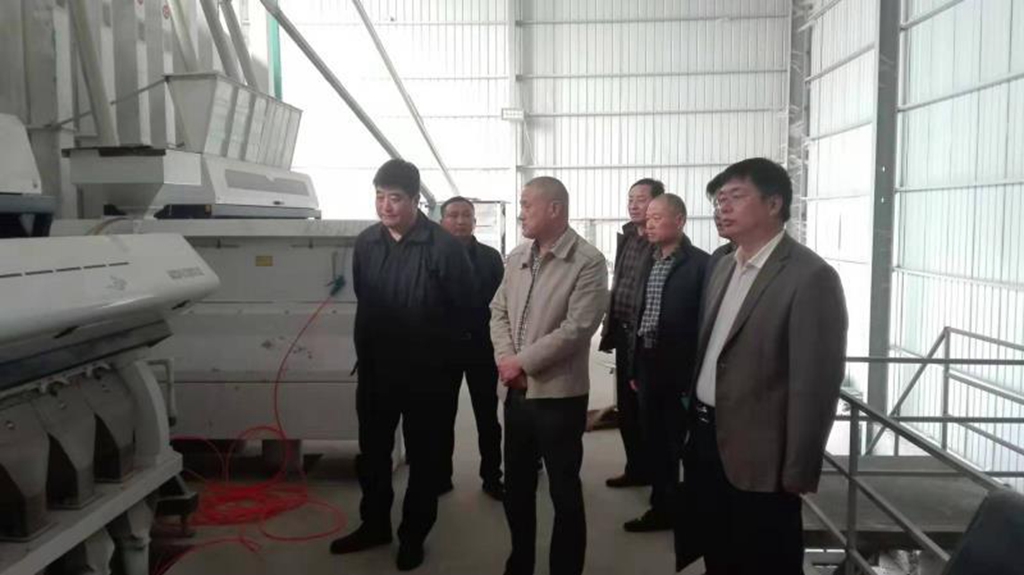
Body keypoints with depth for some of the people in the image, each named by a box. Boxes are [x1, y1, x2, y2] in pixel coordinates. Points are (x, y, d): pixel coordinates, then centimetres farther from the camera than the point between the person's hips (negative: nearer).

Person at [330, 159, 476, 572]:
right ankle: (374, 525, 35)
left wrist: (435, 351, -2)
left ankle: (414, 535, 27)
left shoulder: (443, 246, -16)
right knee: (372, 451, 16)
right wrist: (367, 347, 13)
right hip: (375, 367, 5)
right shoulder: (366, 242, 0)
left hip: (424, 371, -5)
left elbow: (463, 307, -8)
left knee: (423, 456, 10)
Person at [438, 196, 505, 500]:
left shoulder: (491, 257, 2)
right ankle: (441, 476, 24)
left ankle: (492, 477, 21)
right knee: (443, 416, 11)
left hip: (482, 347, 1)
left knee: (487, 416, 9)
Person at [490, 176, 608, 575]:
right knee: (516, 487, 19)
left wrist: (523, 362, -16)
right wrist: (505, 358, -8)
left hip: (559, 394, -6)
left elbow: (577, 328, -19)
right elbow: (498, 311, 10)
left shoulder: (588, 262, -12)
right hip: (516, 391, 6)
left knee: (564, 493, 8)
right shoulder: (517, 257, 8)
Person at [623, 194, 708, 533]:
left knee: (680, 445, 6)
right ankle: (663, 508, 28)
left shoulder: (700, 264, -11)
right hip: (649, 366, 6)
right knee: (655, 443, 14)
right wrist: (635, 367, 11)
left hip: (681, 370, -6)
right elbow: (640, 316, 11)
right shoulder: (649, 262, 10)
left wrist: (696, 375, -13)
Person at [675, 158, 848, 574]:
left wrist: (799, 474, -16)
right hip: (706, 438, 8)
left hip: (757, 457, -7)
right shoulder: (724, 266, 10)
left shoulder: (811, 277, -17)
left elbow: (815, 384, -18)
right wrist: (693, 425, 13)